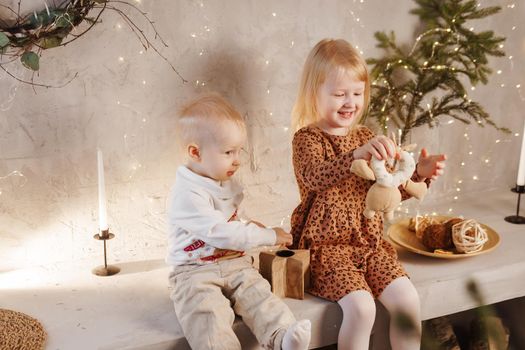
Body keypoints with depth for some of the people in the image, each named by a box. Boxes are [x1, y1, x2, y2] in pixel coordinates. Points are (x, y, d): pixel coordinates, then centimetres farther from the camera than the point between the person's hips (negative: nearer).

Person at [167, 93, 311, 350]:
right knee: (207, 311, -31)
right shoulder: (188, 195, -18)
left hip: (234, 264, 7)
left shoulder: (226, 184, 13)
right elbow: (221, 233, -23)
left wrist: (248, 229, 10)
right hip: (196, 271, -7)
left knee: (259, 295, -20)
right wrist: (268, 236, -15)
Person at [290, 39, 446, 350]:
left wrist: (419, 174, -7)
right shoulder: (307, 138, -7)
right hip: (326, 245, -5)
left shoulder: (366, 138, 12)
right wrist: (357, 155, -45)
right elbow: (314, 177, -30)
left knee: (408, 299, -11)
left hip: (369, 242, 6)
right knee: (361, 307, -24)